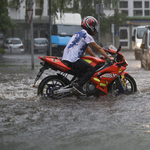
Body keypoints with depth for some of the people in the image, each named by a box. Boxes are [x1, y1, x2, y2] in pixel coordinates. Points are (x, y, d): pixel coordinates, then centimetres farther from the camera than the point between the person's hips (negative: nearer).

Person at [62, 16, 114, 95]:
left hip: (65, 58, 10)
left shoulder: (79, 33, 25)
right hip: (73, 59, -10)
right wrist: (109, 57, 0)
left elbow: (88, 49, 32)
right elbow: (98, 48, -5)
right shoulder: (85, 35, -7)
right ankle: (78, 85, -19)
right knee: (91, 70, -13)